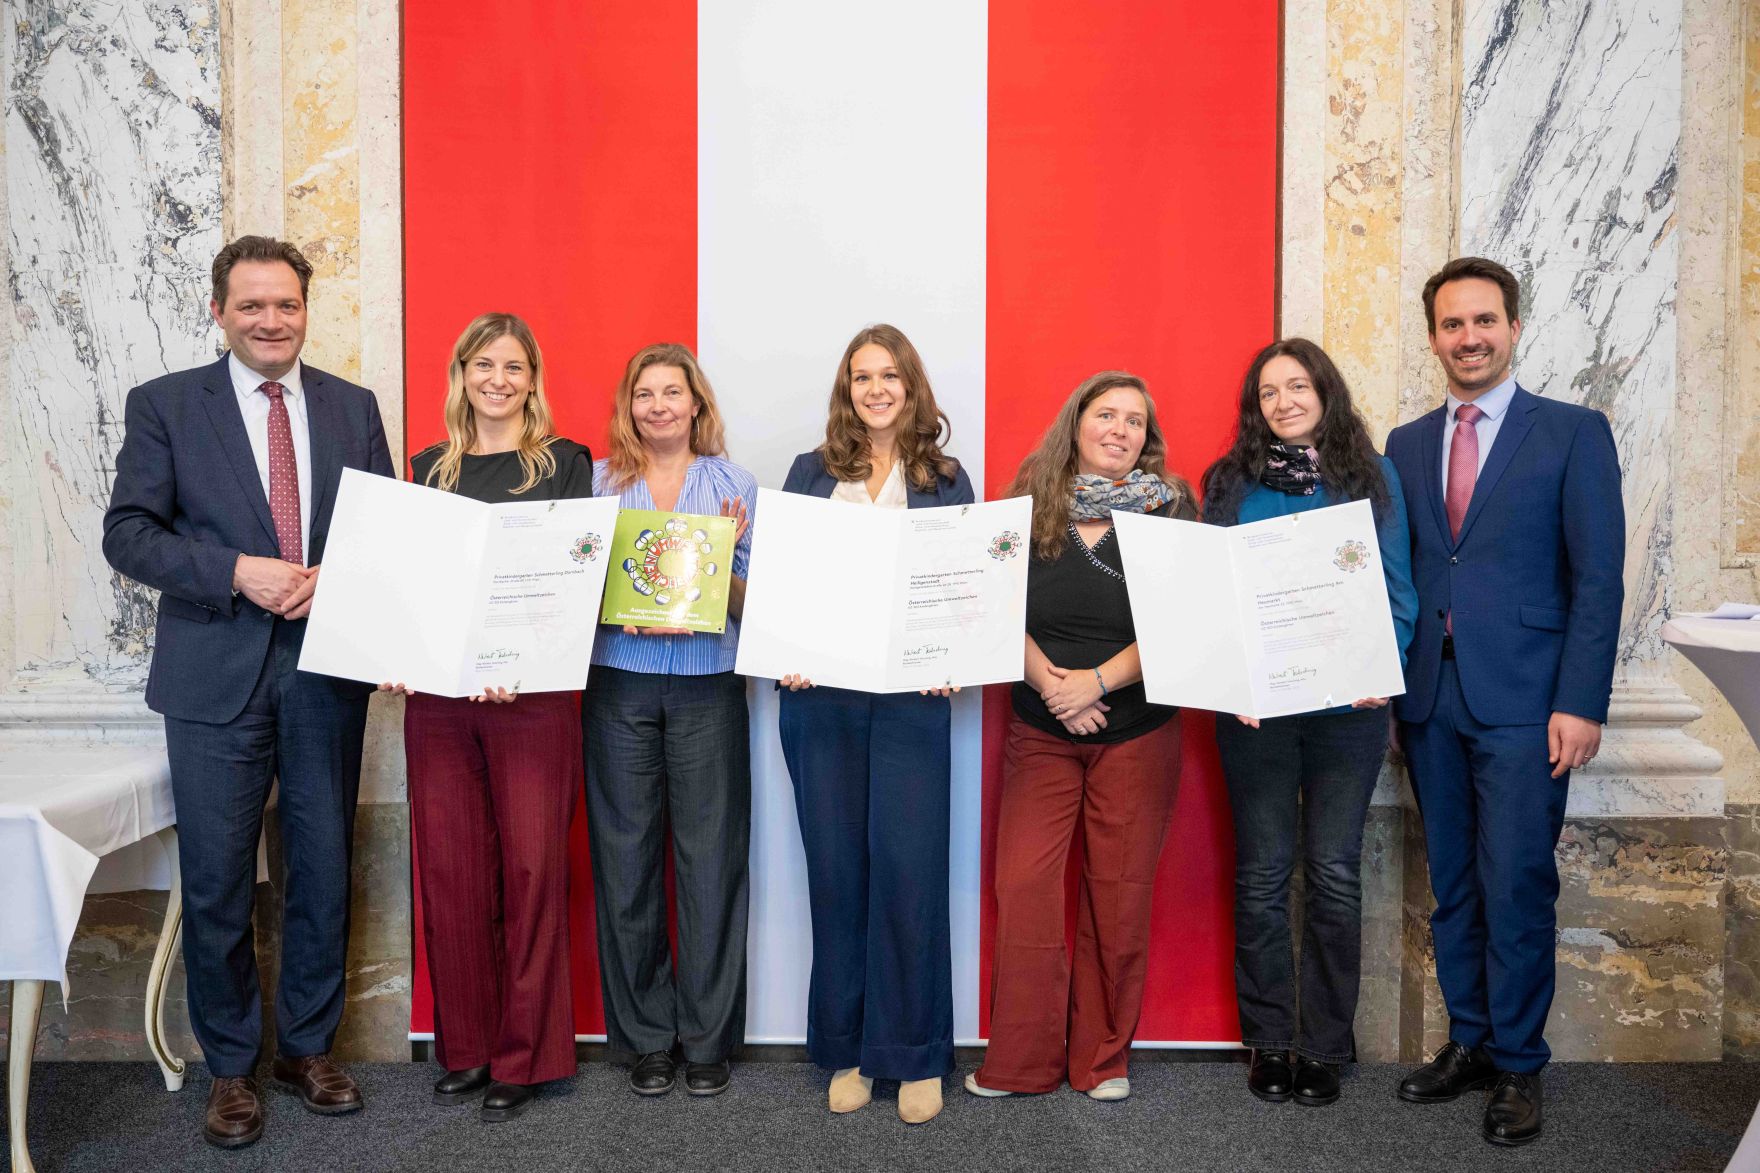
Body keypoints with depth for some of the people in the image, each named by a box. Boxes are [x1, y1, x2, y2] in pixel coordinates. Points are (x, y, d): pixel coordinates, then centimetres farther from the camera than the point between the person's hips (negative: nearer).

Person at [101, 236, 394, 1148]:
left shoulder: (353, 408, 8)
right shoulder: (164, 405, 2)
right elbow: (127, 532, -4)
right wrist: (238, 572, -18)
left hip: (326, 670, 2)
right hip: (216, 674, -2)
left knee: (324, 870, 11)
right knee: (216, 884, 6)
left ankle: (309, 1047, 29)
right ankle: (230, 1066, 24)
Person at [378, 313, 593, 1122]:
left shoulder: (563, 462, 4)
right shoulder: (430, 468, 14)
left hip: (532, 692, -3)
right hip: (438, 692, 3)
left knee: (531, 870, 0)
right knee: (449, 870, 6)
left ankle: (522, 1056, 14)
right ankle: (464, 1047, 22)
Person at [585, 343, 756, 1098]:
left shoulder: (735, 485, 9)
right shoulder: (598, 482, 10)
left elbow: (748, 604, 6)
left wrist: (726, 556, -13)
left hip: (707, 688, 0)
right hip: (619, 687, 1)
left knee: (710, 859, 0)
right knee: (626, 859, 3)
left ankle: (708, 1037, 14)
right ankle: (645, 1036, 17)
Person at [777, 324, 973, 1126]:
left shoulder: (947, 479, 9)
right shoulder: (810, 472, 11)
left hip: (912, 698, -1)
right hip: (821, 695, 1)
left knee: (909, 870, -3)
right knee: (835, 871, 6)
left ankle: (915, 1056, 12)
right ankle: (845, 1050, 20)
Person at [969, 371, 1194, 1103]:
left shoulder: (1169, 509, 1)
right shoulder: (1029, 504, 4)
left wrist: (1097, 680, -16)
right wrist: (1047, 681, -13)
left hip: (1137, 734, -1)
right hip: (1038, 732, 1)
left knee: (1118, 895, 5)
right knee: (1023, 887, -2)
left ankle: (1104, 1057, 21)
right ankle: (1021, 1061, 13)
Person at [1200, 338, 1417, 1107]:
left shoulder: (1373, 477, 7)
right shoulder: (1229, 482, 6)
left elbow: (1398, 589, 6)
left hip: (1347, 700, 0)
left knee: (1335, 872, 4)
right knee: (1263, 872, 6)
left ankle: (1325, 1047, 17)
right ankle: (1268, 1042, 18)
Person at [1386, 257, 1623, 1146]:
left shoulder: (1574, 434, 0)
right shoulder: (1406, 445, 12)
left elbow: (1598, 579, -5)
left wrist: (1580, 704, -12)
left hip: (1523, 702, -4)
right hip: (1429, 699, 4)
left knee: (1516, 888, 0)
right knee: (1452, 886, 12)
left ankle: (1518, 1065, 15)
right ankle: (1468, 1042, 26)